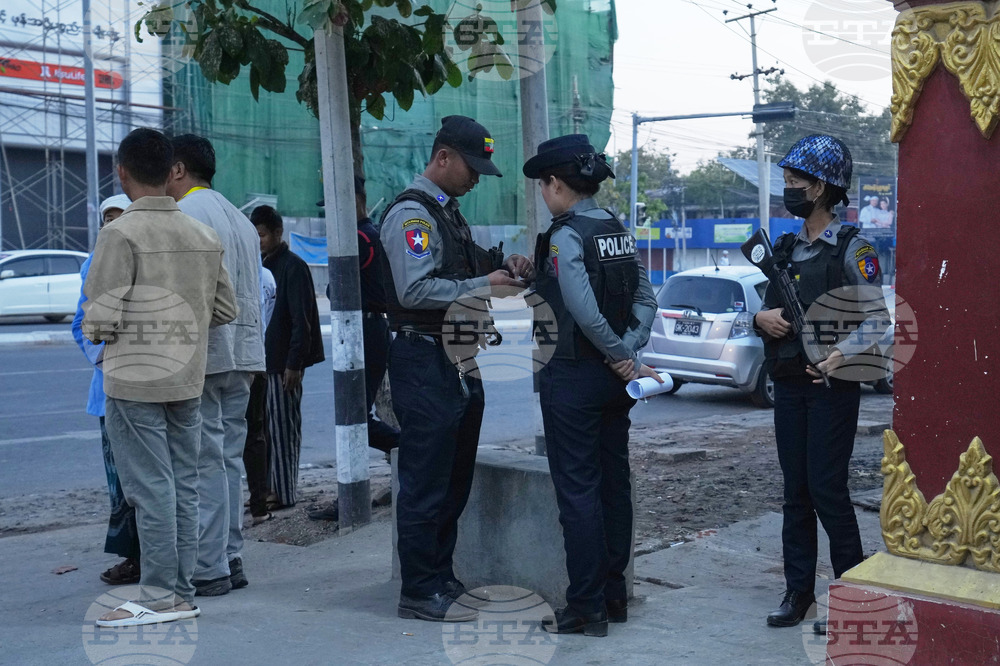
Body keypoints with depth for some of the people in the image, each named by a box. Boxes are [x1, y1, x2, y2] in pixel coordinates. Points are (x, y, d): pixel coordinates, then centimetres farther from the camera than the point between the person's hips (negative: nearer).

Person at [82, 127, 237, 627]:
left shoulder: (121, 233, -12)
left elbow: (101, 318, -14)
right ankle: (183, 593, 16)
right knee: (183, 487, 10)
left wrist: (93, 329, 8)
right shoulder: (205, 235, 7)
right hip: (188, 380, 6)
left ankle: (160, 597, 2)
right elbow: (225, 309, 12)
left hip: (134, 382, -6)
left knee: (151, 488, -2)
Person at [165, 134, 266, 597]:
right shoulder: (238, 217, 20)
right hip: (241, 355, 9)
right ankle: (230, 559, 15)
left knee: (205, 463, -6)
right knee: (228, 461, 11)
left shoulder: (186, 214, -9)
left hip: (200, 356, -9)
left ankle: (209, 569, -3)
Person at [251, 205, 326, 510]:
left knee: (283, 429, -4)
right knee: (263, 428, 10)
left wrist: (294, 364, -19)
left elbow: (302, 320, -15)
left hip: (283, 363, -8)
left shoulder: (293, 266, -10)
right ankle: (268, 490, 18)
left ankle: (284, 495, 1)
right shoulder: (263, 266, 15)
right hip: (263, 360, 8)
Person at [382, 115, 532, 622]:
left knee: (454, 479, 16)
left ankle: (441, 577, 27)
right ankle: (419, 593, 3)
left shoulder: (449, 213, 19)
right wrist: (484, 285, -18)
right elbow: (415, 290, -23)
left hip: (459, 361, 10)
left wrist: (504, 268, 11)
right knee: (425, 482, -5)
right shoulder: (410, 214, -12)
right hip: (425, 362, -10)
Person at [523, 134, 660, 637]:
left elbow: (584, 311, -23)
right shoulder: (619, 231, 9)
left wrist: (621, 357, -12)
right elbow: (645, 299, 5)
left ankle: (587, 609, 4)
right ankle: (614, 595, 24)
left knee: (577, 491, -1)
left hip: (574, 376, -8)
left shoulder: (566, 236, -15)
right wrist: (629, 353, -4)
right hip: (614, 376, 8)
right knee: (614, 483, 13)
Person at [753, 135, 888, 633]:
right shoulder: (786, 249, 13)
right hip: (789, 385, 7)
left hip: (832, 386, -6)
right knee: (796, 491, 9)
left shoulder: (851, 249, -7)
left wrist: (841, 355, -27)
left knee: (827, 489, -6)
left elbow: (876, 316, -12)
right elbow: (770, 310, 18)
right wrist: (761, 318, -5)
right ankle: (798, 592, 16)